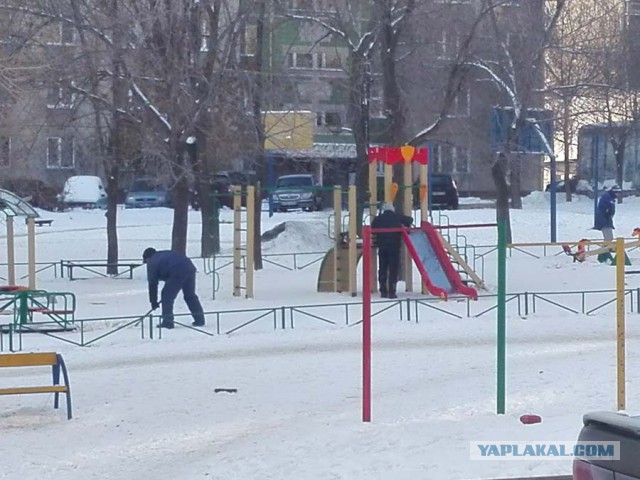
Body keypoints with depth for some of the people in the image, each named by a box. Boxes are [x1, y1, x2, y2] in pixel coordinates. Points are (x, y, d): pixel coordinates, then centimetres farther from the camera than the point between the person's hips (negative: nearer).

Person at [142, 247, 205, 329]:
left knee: (167, 296, 4)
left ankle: (167, 322, 1)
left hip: (177, 273, -8)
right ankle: (199, 320, 25)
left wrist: (153, 301, 17)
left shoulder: (152, 262, 13)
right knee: (190, 295, 20)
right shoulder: (165, 254, 34)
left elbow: (152, 283, 12)